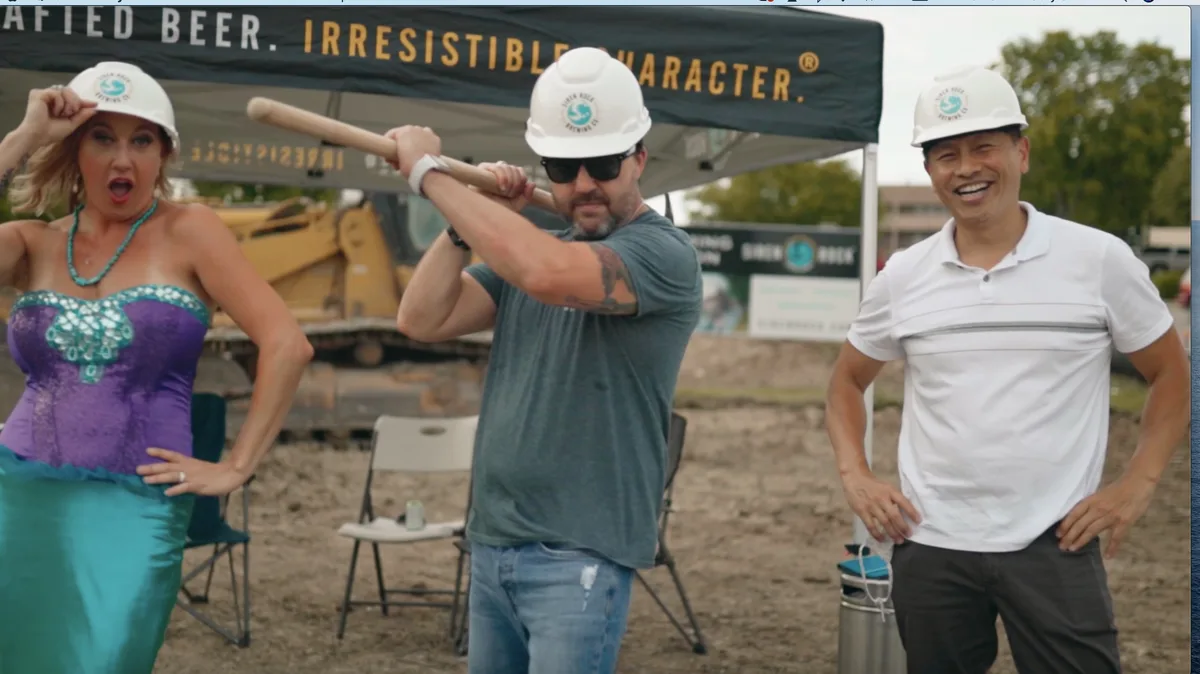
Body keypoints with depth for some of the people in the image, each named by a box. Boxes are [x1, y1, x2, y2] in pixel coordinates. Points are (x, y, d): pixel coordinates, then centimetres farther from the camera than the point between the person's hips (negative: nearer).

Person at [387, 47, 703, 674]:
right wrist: (476, 218, -6)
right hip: (490, 543, 7)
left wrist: (430, 173, -19)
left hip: (578, 554, -7)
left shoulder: (664, 252, -11)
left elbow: (548, 274, -29)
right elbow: (421, 320, 5)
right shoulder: (524, 245, 12)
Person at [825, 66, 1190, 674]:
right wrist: (854, 474, 2)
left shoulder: (1099, 259, -3)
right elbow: (848, 380, 17)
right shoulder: (902, 276, 3)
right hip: (929, 545, 3)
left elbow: (1170, 374, 6)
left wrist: (1138, 482, -6)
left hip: (1052, 546, -2)